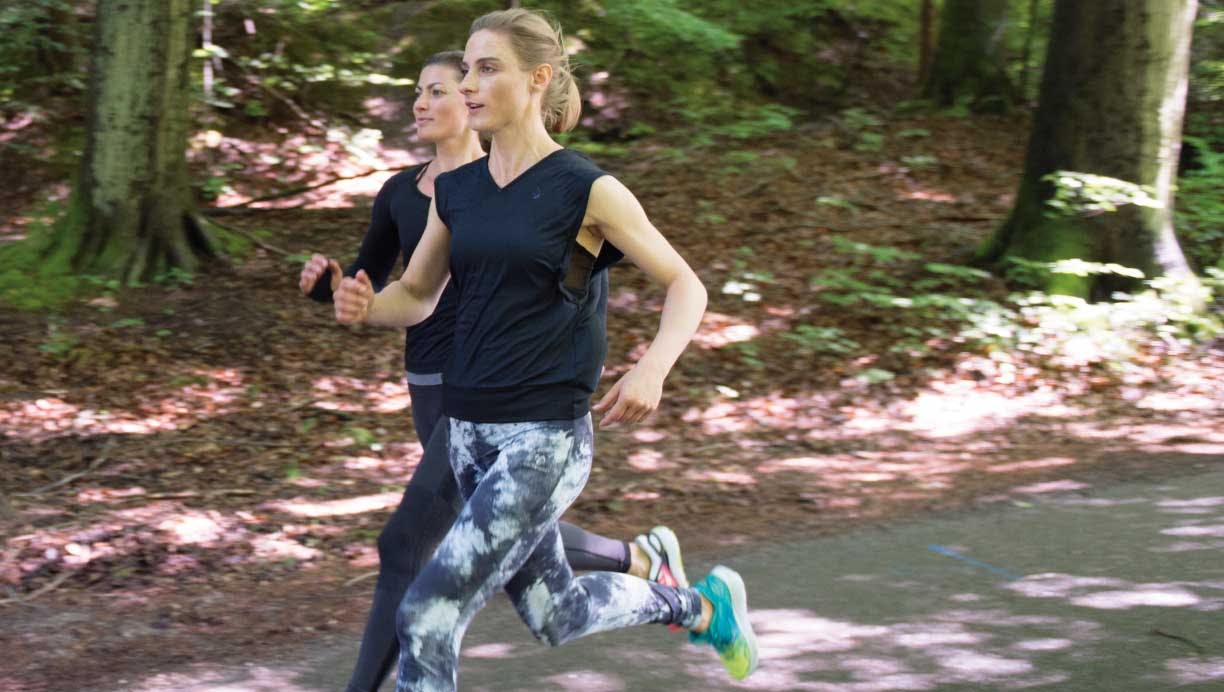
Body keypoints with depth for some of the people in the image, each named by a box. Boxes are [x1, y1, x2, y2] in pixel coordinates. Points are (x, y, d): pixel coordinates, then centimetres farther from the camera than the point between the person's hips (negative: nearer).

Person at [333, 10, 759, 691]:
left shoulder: (587, 191, -9)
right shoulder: (455, 190, 7)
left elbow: (687, 286, -2)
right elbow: (418, 296, 17)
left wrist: (653, 367, -20)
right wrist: (365, 304, -6)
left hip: (546, 437, -7)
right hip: (471, 430, 7)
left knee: (426, 618, -13)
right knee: (557, 617, 20)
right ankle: (701, 604, 45)